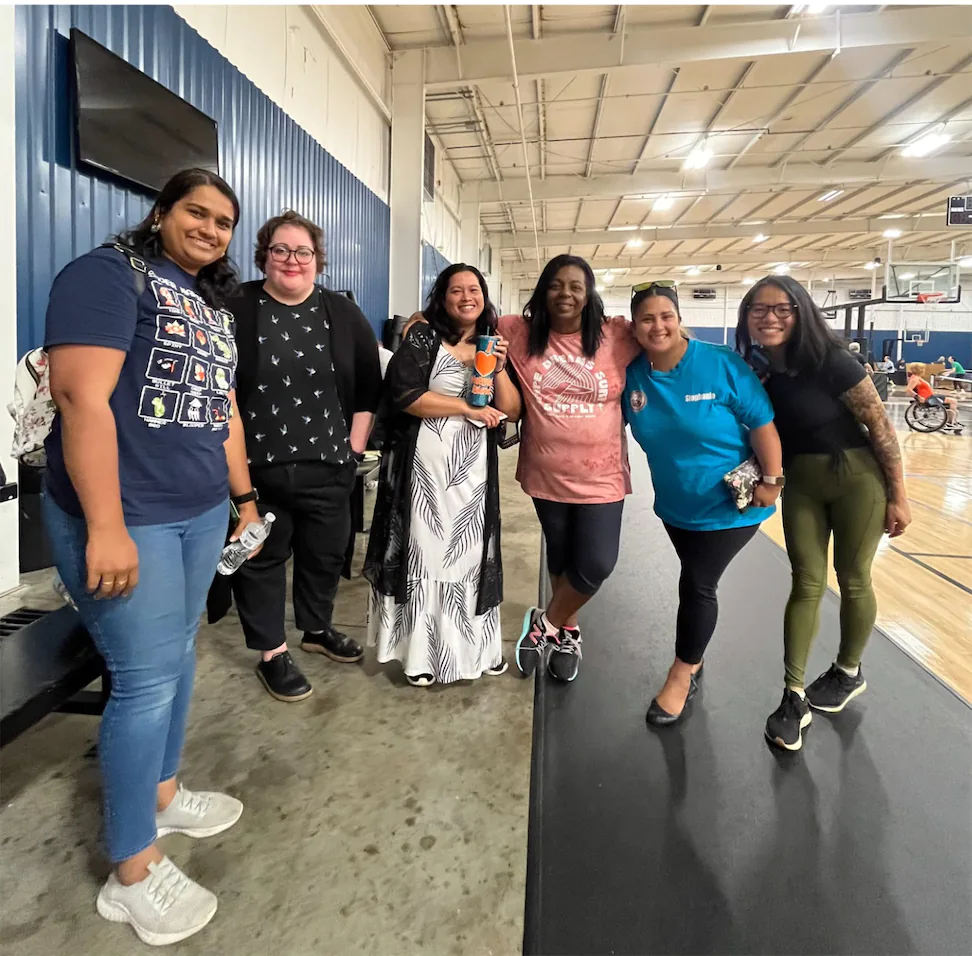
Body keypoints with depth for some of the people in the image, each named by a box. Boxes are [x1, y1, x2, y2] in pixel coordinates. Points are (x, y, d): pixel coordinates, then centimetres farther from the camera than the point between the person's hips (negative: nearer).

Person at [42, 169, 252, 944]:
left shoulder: (216, 305, 18)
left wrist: (244, 497, 20)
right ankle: (132, 872, 16)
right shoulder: (109, 274, -8)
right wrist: (106, 528, -23)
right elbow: (82, 396, -19)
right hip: (125, 517, -8)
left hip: (203, 514, 8)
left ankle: (161, 793, 39)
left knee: (179, 655, 17)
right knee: (147, 677, -3)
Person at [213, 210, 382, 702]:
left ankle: (317, 629, 38)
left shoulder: (343, 313, 7)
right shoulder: (235, 308, -1)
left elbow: (369, 384, 10)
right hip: (255, 466, -2)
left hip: (327, 467, 3)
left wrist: (356, 443, 4)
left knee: (325, 552, 15)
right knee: (260, 557, 8)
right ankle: (272, 654, 23)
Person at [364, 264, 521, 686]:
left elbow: (512, 411, 6)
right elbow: (403, 395, -16)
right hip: (425, 468, -4)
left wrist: (499, 369, -10)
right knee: (424, 553, 3)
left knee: (471, 554, 11)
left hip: (474, 471, 4)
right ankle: (422, 651, 17)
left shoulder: (494, 347, 12)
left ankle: (475, 645, 26)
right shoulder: (423, 338, -2)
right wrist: (468, 409, -13)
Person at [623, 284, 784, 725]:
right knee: (696, 581, 19)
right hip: (676, 504, 4)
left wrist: (771, 480, -17)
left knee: (698, 584, 0)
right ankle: (693, 663, 41)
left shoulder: (721, 364, -20)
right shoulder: (633, 372, -8)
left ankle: (681, 676, 22)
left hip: (730, 503, -4)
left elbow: (762, 423, -16)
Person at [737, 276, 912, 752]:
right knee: (806, 584, 5)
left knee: (853, 580, 11)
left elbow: (880, 425, -13)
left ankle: (848, 673, 34)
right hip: (800, 484, 4)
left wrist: (898, 496, -9)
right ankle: (794, 697, 11)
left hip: (857, 478, -3)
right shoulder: (752, 371, -6)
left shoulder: (830, 361, -19)